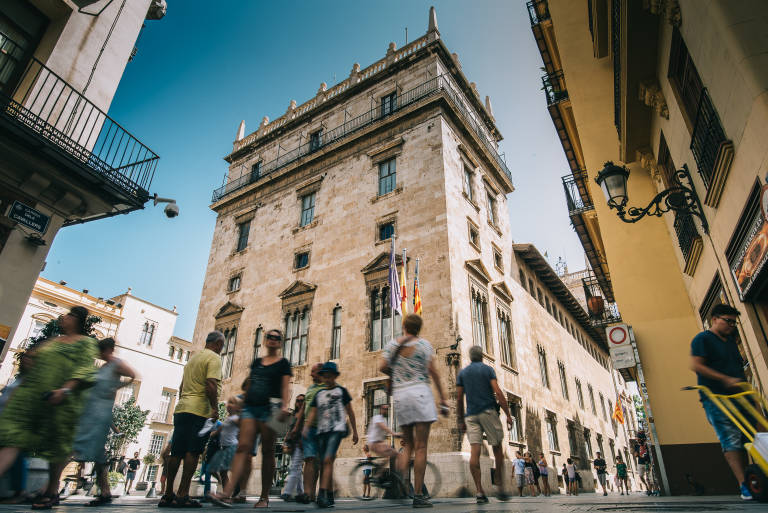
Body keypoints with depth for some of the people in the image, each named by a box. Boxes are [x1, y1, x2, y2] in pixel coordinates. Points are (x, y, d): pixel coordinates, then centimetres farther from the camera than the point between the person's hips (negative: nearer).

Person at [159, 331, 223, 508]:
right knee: (193, 452, -7)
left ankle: (168, 494, 13)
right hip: (200, 411, -8)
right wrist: (215, 408, -17)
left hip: (181, 408, 8)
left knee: (176, 452, 9)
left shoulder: (192, 359, 23)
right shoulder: (214, 358, -4)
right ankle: (183, 495, -8)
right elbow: (211, 385, -18)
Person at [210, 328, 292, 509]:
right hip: (250, 407, 4)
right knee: (243, 447, -9)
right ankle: (227, 493, -17)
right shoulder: (256, 362, 20)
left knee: (267, 451, 0)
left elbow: (286, 387, -4)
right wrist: (241, 401, 17)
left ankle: (264, 497, 7)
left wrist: (285, 406, -19)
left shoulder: (283, 363, 6)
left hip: (269, 408, -4)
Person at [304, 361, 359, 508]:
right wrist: (306, 428, -8)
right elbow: (313, 412, 8)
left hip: (337, 429, -5)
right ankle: (329, 496, 16)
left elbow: (350, 412, 9)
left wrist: (354, 431, 9)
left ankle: (322, 494, -24)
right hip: (321, 431, 5)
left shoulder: (341, 391, 6)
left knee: (328, 460, -19)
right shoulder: (319, 394, 16)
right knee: (325, 463, 6)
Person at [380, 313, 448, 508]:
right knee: (421, 447, -1)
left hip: (399, 394, 4)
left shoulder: (392, 344, 9)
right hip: (420, 391, -3)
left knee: (408, 445, 16)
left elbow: (382, 367, 3)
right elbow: (433, 371, -4)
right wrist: (442, 398, -1)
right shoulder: (424, 344, 2)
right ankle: (418, 495, -2)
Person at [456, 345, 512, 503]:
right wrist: (508, 415, -6)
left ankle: (479, 492, -11)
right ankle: (501, 489, 10)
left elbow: (459, 399, 8)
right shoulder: (488, 369, 4)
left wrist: (461, 421, 12)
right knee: (497, 448, 10)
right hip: (488, 412, -2)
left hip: (471, 415, 2)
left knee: (474, 451, -5)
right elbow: (498, 392, -7)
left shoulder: (462, 373, 12)